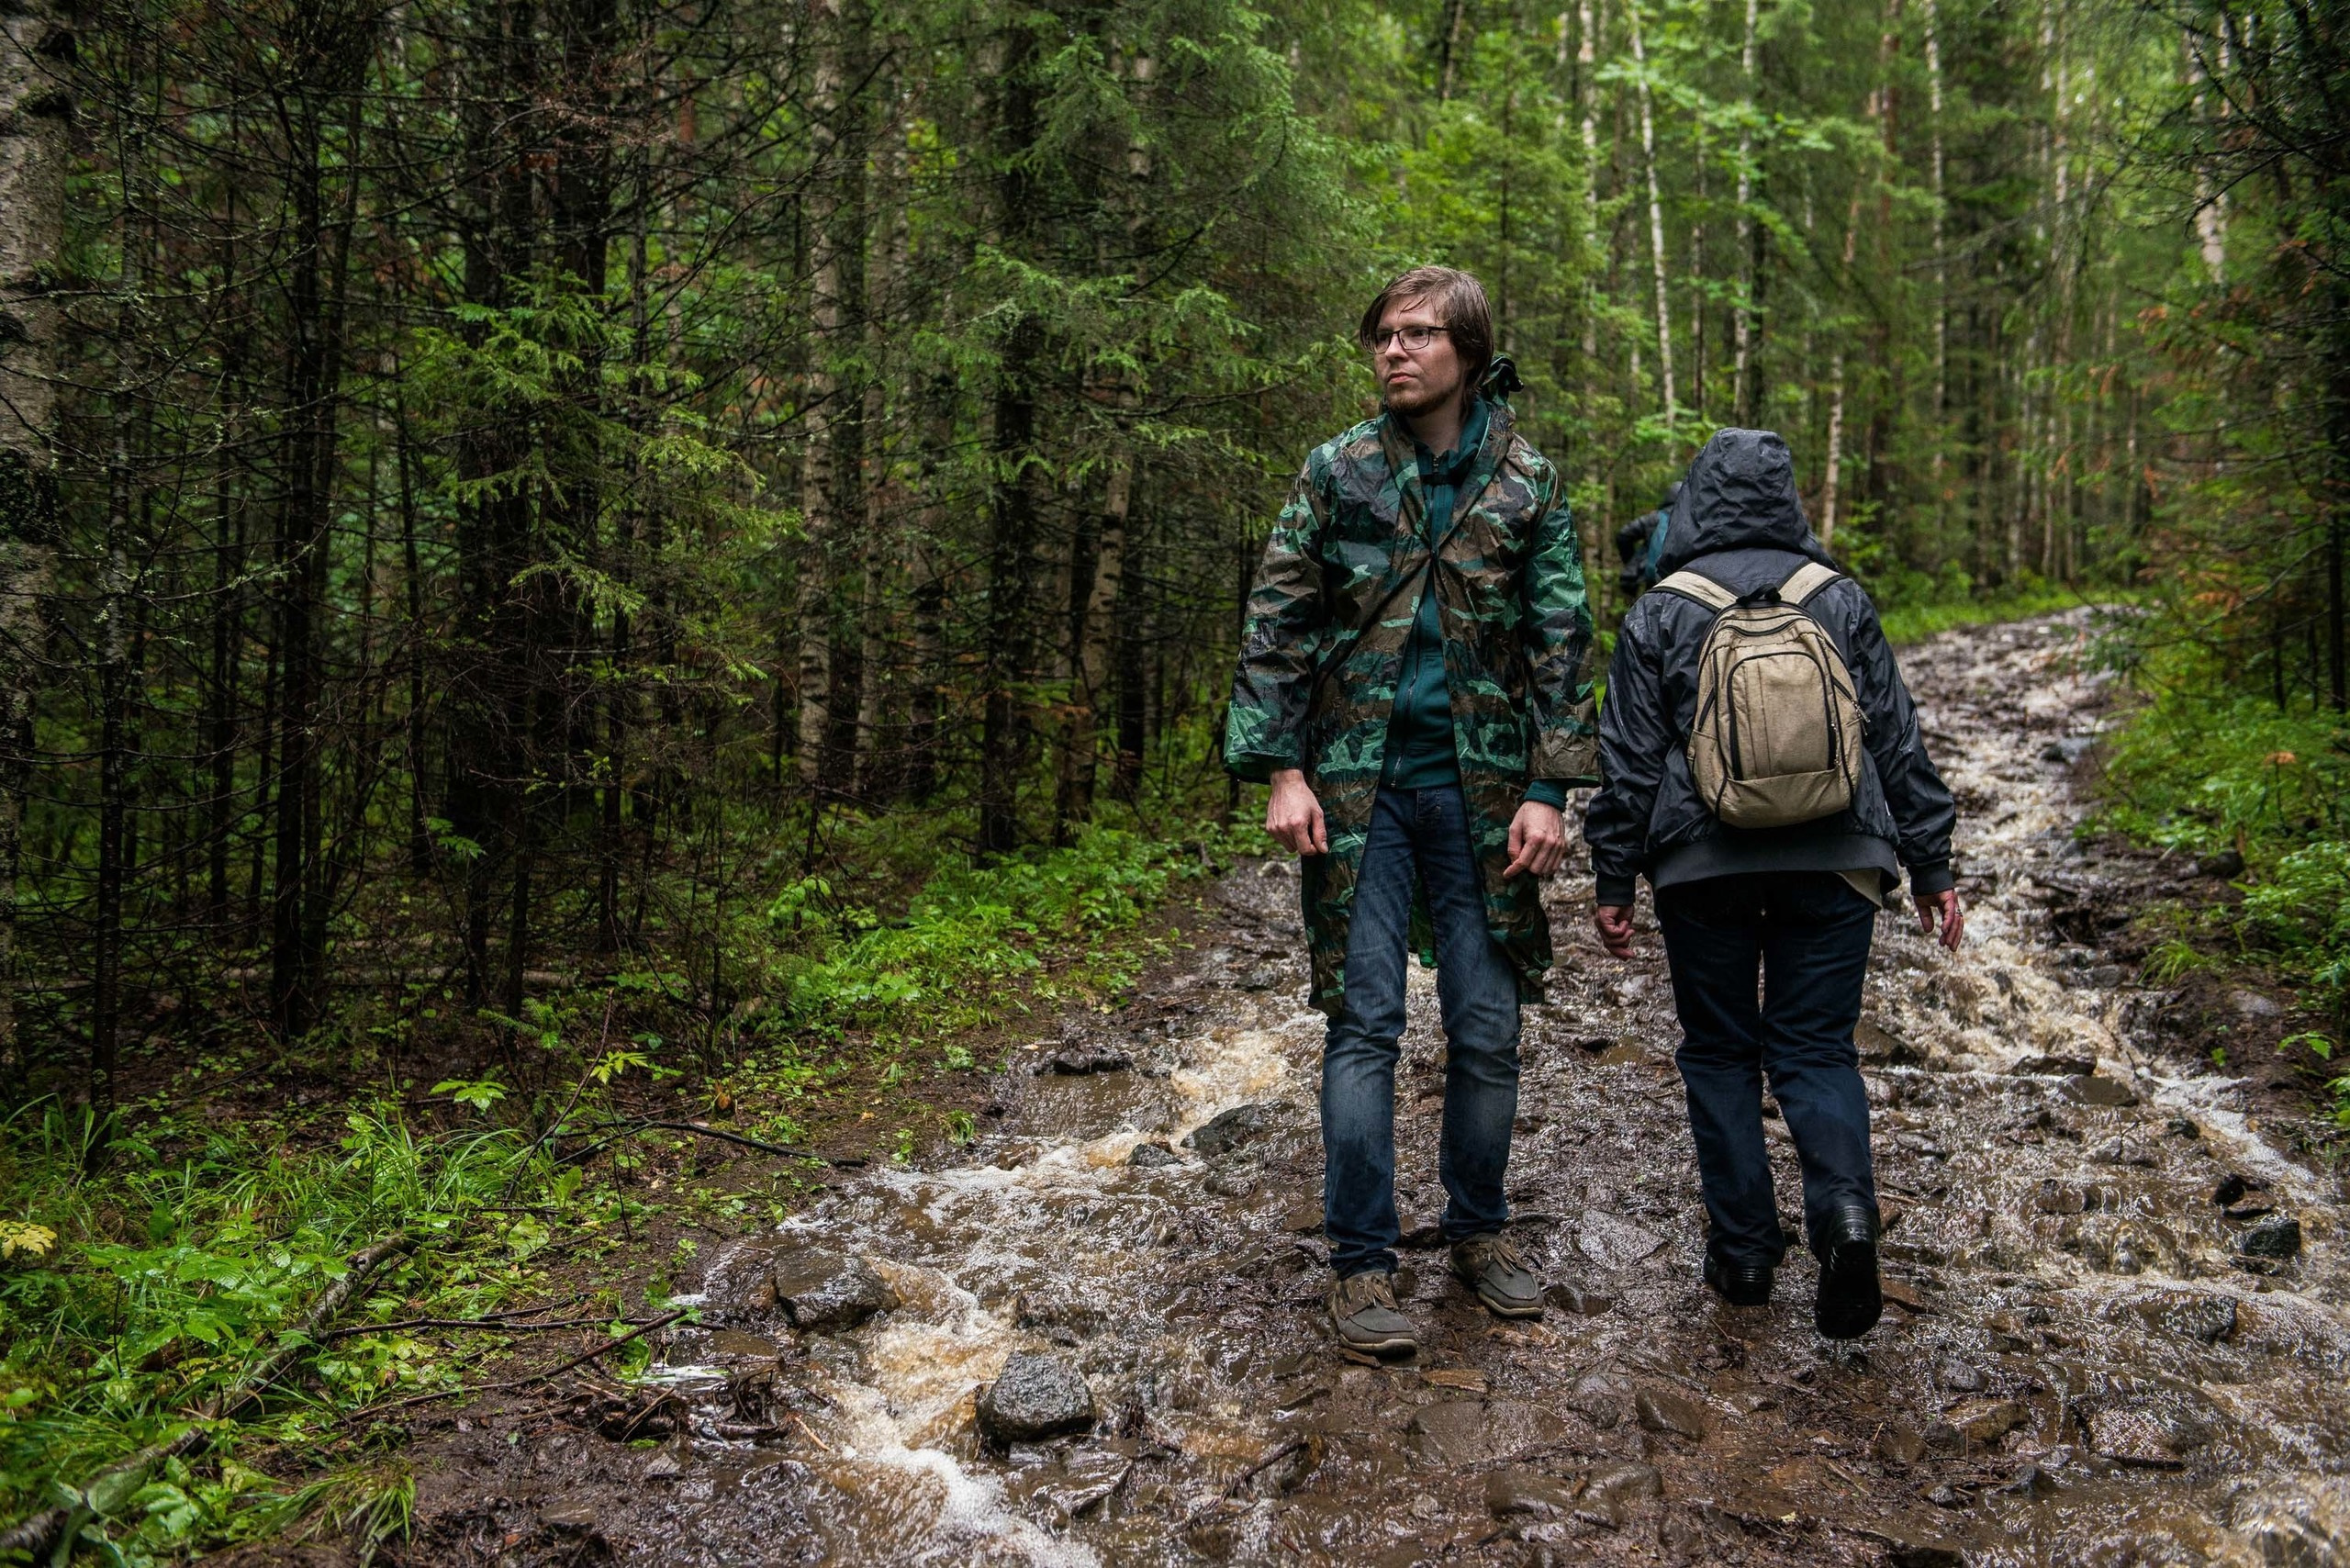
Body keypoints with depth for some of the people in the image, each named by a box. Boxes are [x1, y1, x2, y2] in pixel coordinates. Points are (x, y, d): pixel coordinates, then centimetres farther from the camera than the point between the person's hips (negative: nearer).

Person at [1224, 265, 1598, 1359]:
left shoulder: (1527, 485, 4)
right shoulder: (1335, 472, 2)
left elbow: (1560, 643, 4)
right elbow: (1276, 624, 1)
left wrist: (1548, 789, -4)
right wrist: (1282, 770, -7)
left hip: (1479, 787, 1)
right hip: (1360, 786, -1)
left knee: (1488, 1026, 7)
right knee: (1365, 1021, -1)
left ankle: (1478, 1230, 26)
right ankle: (1360, 1263, 9)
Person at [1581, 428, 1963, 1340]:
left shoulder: (1660, 614, 1)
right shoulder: (1842, 601, 7)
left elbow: (1629, 760, 0)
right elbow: (1899, 742, 8)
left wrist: (1613, 881, 5)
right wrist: (1930, 868, 13)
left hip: (1702, 864, -1)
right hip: (1834, 858, 2)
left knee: (1720, 1051, 11)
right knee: (1816, 1048, 8)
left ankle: (1742, 1250, 12)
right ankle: (1845, 1206, -17)